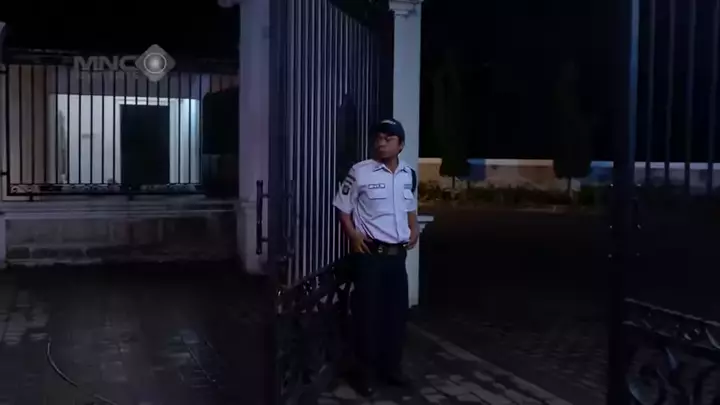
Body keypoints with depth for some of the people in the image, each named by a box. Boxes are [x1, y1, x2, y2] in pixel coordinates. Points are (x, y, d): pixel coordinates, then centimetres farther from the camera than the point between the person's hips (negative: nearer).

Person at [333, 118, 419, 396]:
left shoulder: (409, 175, 6)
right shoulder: (360, 172, -9)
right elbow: (343, 208, -4)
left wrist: (414, 229, 6)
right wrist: (353, 235, -17)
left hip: (397, 254, 5)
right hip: (370, 253, -5)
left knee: (397, 311, 12)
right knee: (367, 312, 1)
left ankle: (391, 368, 28)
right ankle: (365, 373, 14)